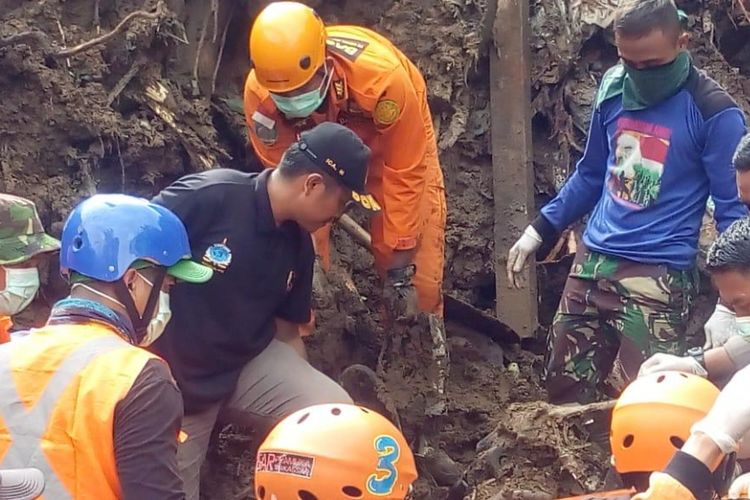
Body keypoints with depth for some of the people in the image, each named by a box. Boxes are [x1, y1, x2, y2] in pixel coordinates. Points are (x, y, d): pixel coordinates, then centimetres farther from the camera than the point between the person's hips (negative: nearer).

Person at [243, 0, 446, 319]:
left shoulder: (381, 77, -43)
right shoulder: (259, 93, -35)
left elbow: (403, 173, -31)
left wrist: (399, 267, -27)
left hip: (394, 137, -2)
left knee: (417, 275, -7)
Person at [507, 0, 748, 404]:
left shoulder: (712, 112, -12)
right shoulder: (612, 89, 4)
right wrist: (539, 230, 15)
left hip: (658, 277, -6)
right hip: (591, 264, 6)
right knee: (565, 390, 15)